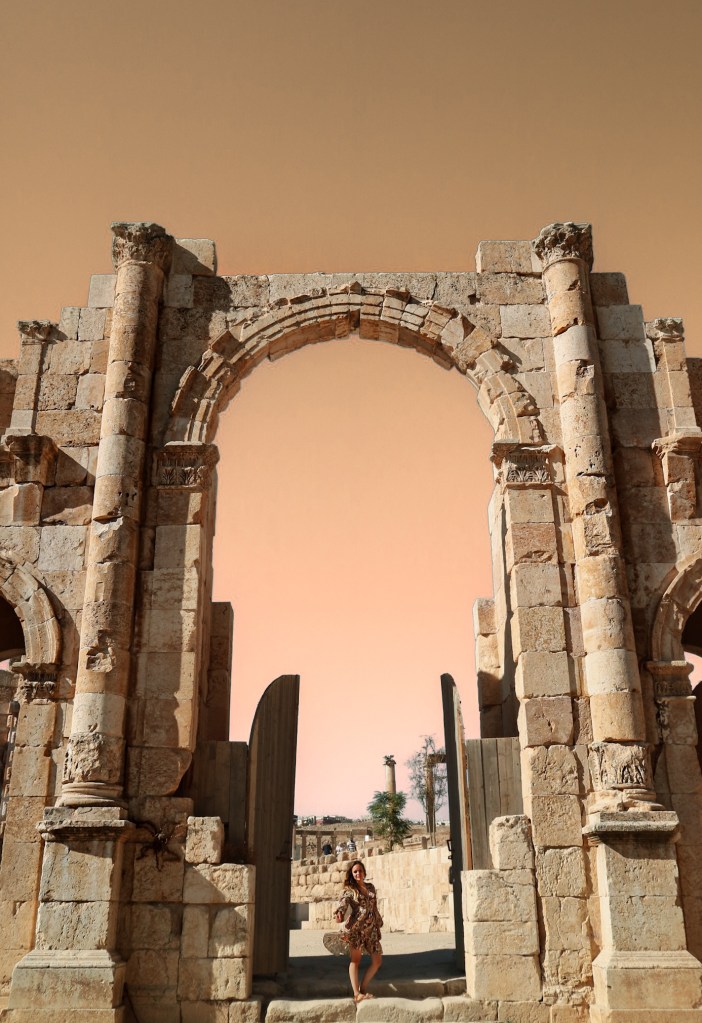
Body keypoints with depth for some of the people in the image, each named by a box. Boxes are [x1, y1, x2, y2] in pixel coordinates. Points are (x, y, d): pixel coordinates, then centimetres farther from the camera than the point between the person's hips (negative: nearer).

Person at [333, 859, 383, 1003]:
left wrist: (378, 924, 20)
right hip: (356, 927, -5)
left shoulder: (371, 887, 16)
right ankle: (356, 994, -4)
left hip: (371, 929, 5)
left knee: (377, 961, 2)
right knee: (355, 960, -4)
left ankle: (363, 988, 13)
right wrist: (339, 913, -37)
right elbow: (343, 902, -16)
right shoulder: (349, 890, 1)